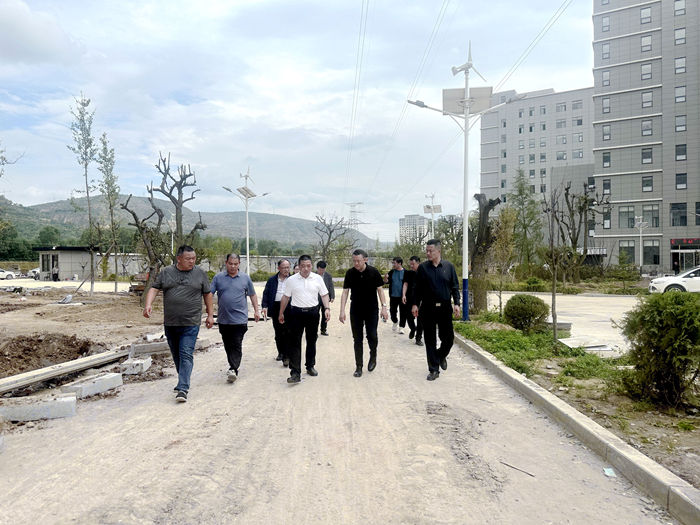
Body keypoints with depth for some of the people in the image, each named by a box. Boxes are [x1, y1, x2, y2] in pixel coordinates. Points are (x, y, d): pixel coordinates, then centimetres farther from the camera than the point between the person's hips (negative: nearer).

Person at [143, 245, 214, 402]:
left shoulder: (200, 273, 4)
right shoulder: (165, 272, 6)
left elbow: (207, 294, 9)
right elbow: (154, 289, 4)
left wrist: (210, 315, 8)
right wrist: (148, 304, -14)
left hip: (191, 323, -3)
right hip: (170, 323, 3)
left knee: (186, 355, -11)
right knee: (176, 355, 14)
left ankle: (183, 389, -13)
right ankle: (183, 381, 33)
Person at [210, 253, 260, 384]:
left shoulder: (245, 278, 5)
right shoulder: (218, 277, 4)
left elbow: (252, 295, 14)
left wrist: (256, 310, 11)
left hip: (239, 319, -2)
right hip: (223, 319, 2)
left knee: (236, 346, -9)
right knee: (227, 345, 13)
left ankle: (233, 369, -12)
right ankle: (233, 366, 28)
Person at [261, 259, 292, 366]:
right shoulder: (272, 280, 11)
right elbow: (266, 293, 11)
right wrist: (265, 306, -2)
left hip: (289, 309, -3)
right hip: (276, 308, 3)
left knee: (288, 333, -7)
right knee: (278, 333, 12)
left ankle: (287, 356, -3)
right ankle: (281, 352, 28)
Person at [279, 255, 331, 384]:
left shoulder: (318, 278, 3)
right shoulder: (291, 280, 0)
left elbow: (324, 295, 6)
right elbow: (286, 297, 7)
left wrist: (327, 308, -8)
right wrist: (281, 313, 10)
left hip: (313, 312, 2)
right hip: (296, 313, -2)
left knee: (311, 341, 14)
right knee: (295, 343, -6)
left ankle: (310, 366, 31)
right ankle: (295, 373, -7)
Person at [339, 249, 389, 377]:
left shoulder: (373, 272, -8)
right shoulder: (350, 273, -4)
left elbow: (380, 289, -2)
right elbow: (345, 292, -3)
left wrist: (384, 307, -9)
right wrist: (342, 311, -10)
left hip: (371, 310, -1)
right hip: (355, 311, 2)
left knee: (372, 336, -7)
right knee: (357, 339, 5)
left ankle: (373, 356, 23)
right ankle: (359, 366, 15)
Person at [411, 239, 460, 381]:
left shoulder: (449, 266, 3)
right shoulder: (423, 267, 2)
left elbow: (455, 287, 6)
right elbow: (418, 288, 7)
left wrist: (456, 303, -4)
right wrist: (415, 304, 1)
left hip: (445, 308, 0)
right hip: (427, 308, 0)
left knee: (448, 338, 4)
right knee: (430, 340, 4)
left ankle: (441, 356, 36)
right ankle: (434, 370, 15)